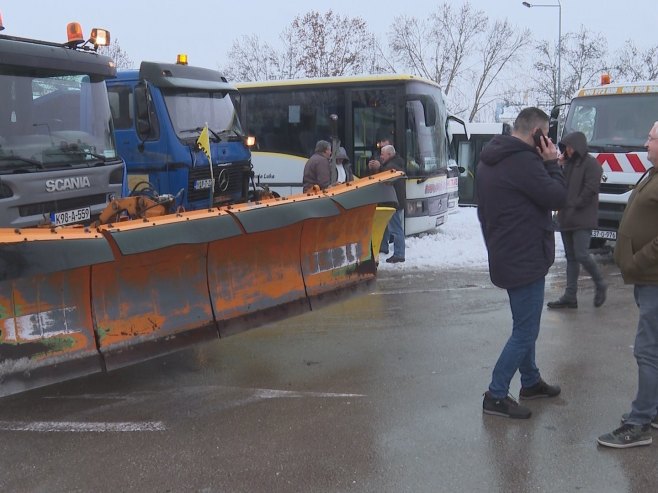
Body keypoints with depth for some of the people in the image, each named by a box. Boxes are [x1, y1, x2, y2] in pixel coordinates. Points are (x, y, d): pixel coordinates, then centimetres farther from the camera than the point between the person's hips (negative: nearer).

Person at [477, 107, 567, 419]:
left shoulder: (489, 159, 10)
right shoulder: (524, 161, -22)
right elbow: (557, 198, -17)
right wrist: (551, 163, -7)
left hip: (506, 256, 10)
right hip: (525, 259, -10)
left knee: (524, 324, 22)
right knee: (525, 331, -2)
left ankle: (531, 382, 36)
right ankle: (496, 396, 2)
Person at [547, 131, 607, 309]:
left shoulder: (590, 163, -7)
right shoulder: (568, 163, 16)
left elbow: (590, 189, -15)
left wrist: (574, 206, -12)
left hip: (582, 219, -7)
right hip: (566, 219, 8)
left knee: (581, 255, -12)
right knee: (571, 258, 8)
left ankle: (600, 285, 12)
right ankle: (570, 296, 10)